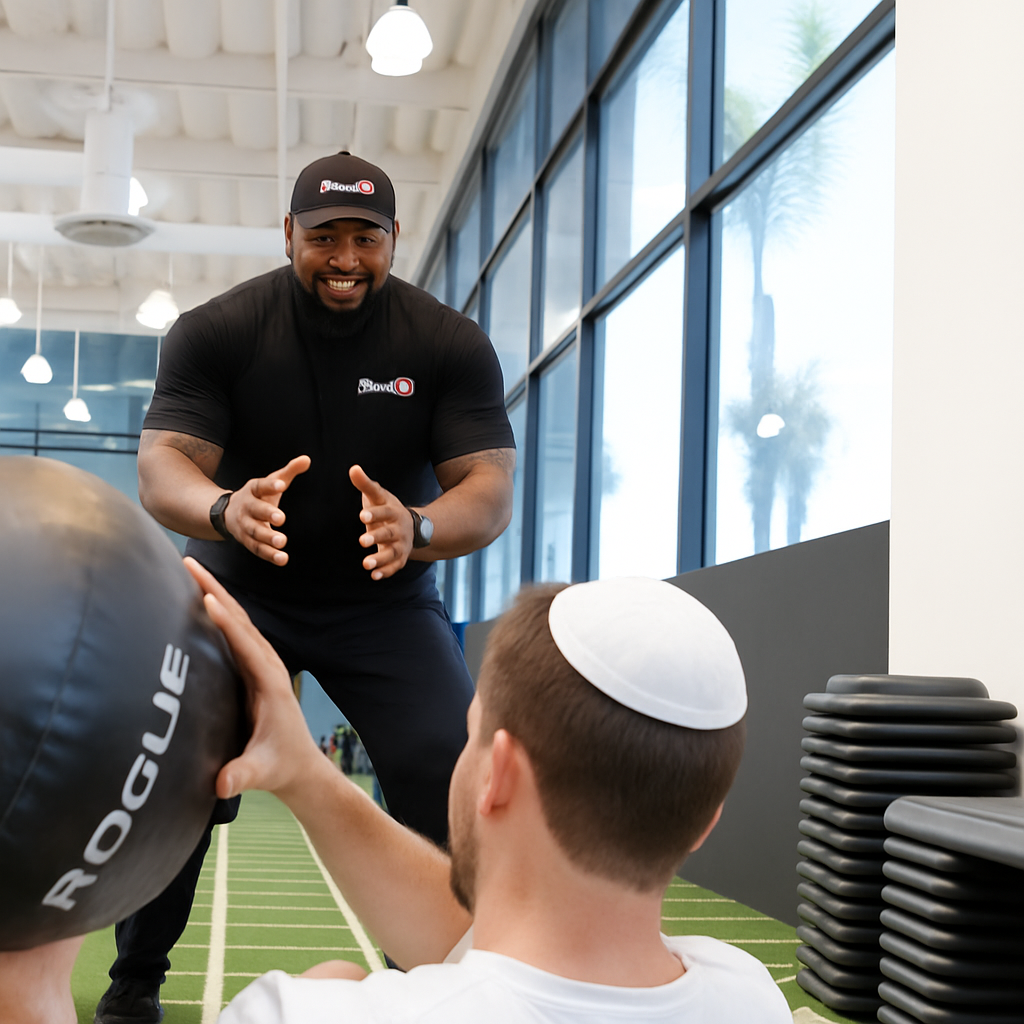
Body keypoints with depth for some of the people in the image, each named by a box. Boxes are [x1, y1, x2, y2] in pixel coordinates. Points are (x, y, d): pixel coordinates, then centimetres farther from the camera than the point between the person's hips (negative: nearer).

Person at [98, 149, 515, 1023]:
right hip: (242, 588, 0)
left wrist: (415, 528, -43)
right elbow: (161, 468, -20)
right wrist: (226, 509, -45)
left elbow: (492, 491, -18)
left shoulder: (451, 345, -11)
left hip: (385, 598, 1)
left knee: (455, 779, -17)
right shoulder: (217, 330, -11)